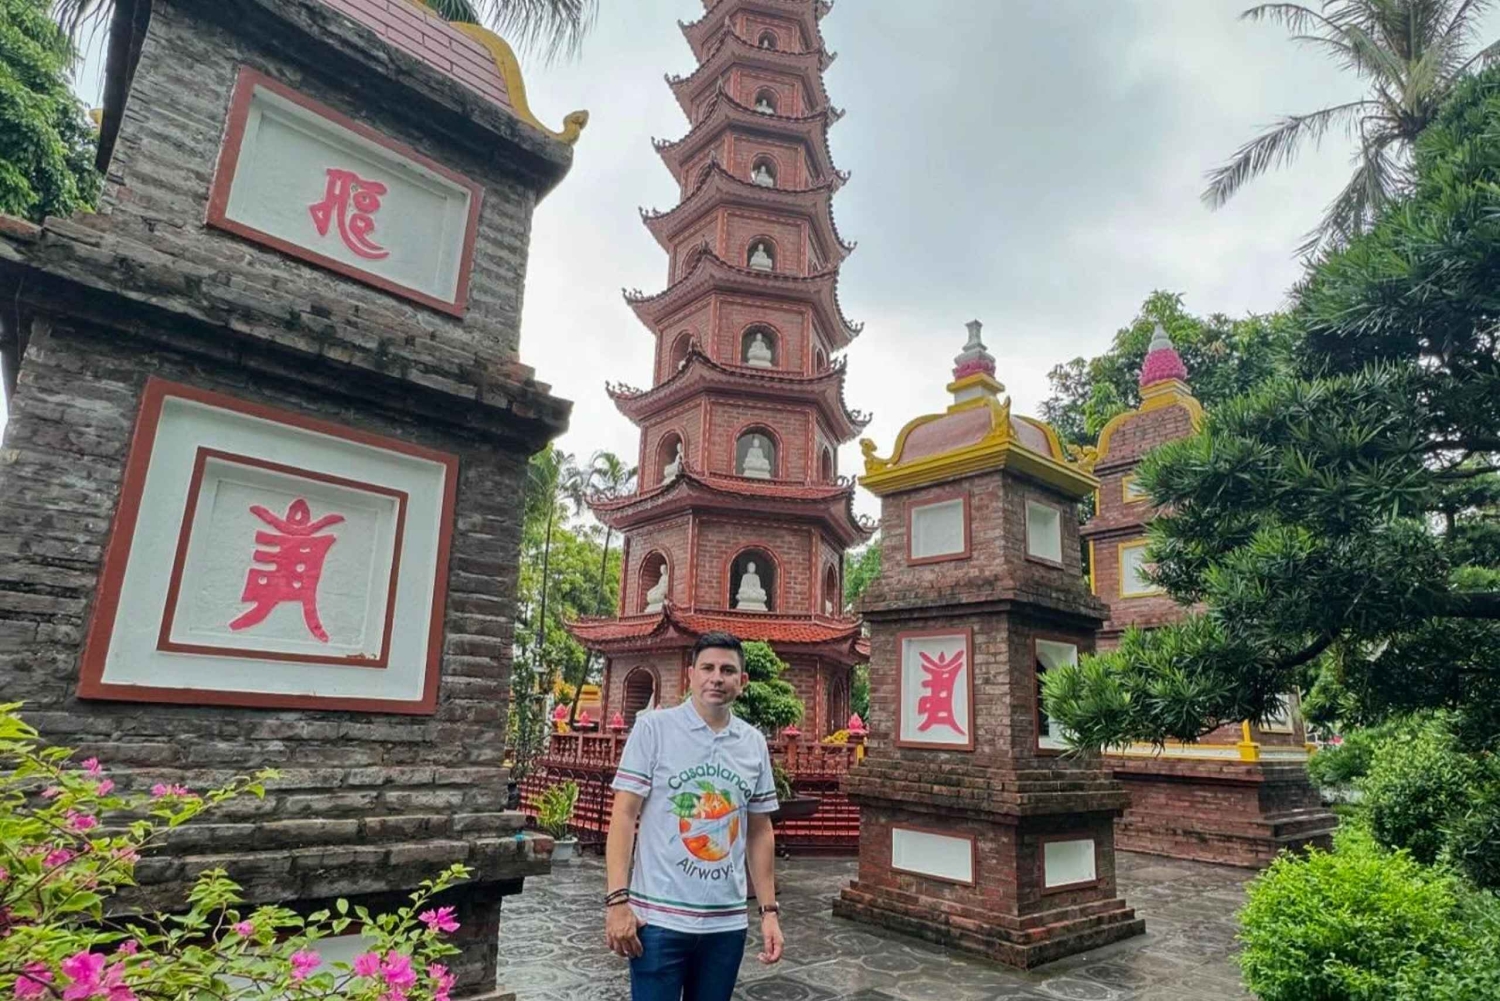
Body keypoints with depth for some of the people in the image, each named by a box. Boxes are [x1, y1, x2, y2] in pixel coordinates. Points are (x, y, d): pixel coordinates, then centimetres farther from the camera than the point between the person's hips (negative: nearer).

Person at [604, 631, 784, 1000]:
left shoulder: (755, 744, 5)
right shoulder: (653, 727, -7)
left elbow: (759, 832, 10)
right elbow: (624, 814, -8)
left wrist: (769, 911, 8)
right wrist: (617, 899, -14)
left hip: (728, 921, 4)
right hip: (660, 917, -4)